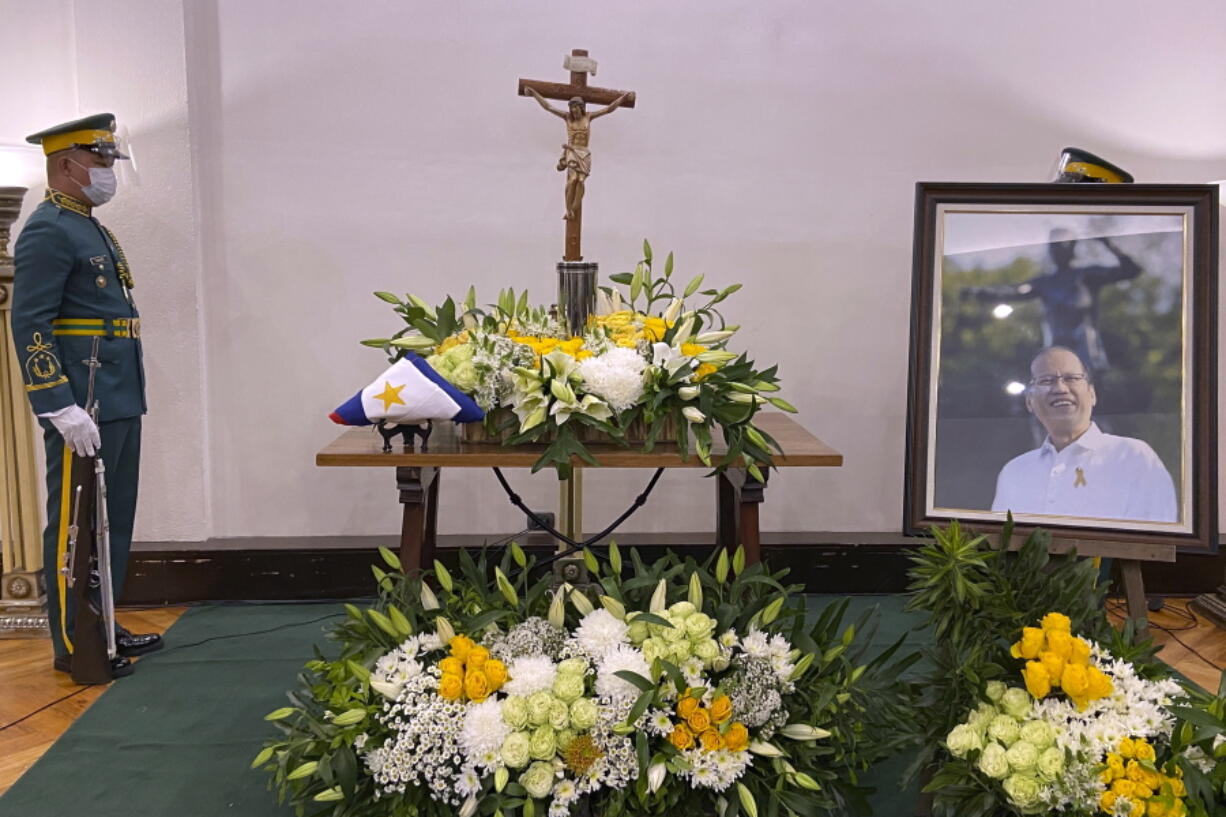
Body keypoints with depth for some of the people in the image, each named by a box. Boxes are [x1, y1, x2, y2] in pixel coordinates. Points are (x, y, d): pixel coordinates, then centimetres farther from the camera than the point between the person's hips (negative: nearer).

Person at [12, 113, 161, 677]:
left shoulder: (91, 229, 18)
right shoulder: (48, 231, -11)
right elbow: (29, 327, -18)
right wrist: (63, 410, -23)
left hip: (120, 407, 10)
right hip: (83, 412, -9)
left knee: (112, 523, 15)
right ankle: (73, 646, 11)